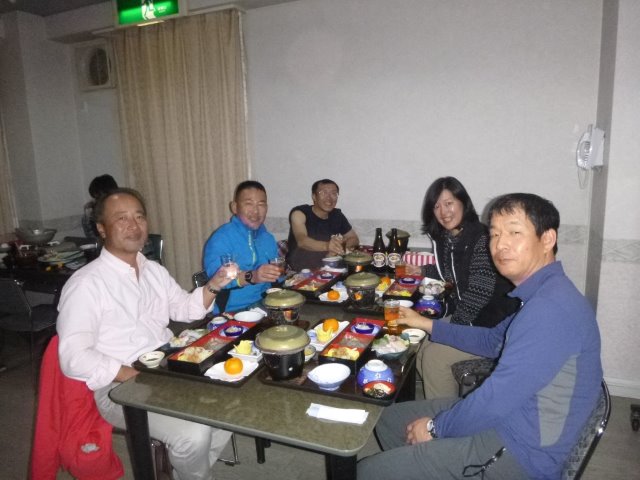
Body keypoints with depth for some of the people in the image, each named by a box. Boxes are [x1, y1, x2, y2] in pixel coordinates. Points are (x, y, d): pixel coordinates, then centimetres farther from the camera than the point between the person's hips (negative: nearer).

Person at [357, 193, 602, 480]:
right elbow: (494, 341, 20)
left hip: (520, 451, -9)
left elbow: (500, 397, -27)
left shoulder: (551, 306, -28)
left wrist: (436, 427, -11)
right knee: (389, 420, 16)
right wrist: (425, 324, 18)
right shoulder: (541, 294, 5)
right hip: (507, 416, 9)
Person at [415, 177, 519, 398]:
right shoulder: (442, 239, 4)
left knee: (434, 355, -17)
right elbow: (440, 278, 13)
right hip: (461, 316, 8)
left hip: (490, 325, -8)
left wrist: (452, 327, -16)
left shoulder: (481, 239, -21)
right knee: (419, 348, -3)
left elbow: (479, 294, -23)